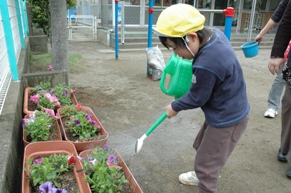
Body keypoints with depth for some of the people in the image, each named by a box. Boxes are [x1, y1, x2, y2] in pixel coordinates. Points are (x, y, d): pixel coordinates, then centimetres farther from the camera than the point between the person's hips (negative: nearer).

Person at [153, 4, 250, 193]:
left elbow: (196, 98, -19)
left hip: (227, 120, -10)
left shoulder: (206, 65, -36)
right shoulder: (214, 33, -9)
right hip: (231, 111, 10)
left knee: (206, 164, 6)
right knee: (202, 147, 28)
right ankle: (201, 176, 53)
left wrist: (175, 107, -2)